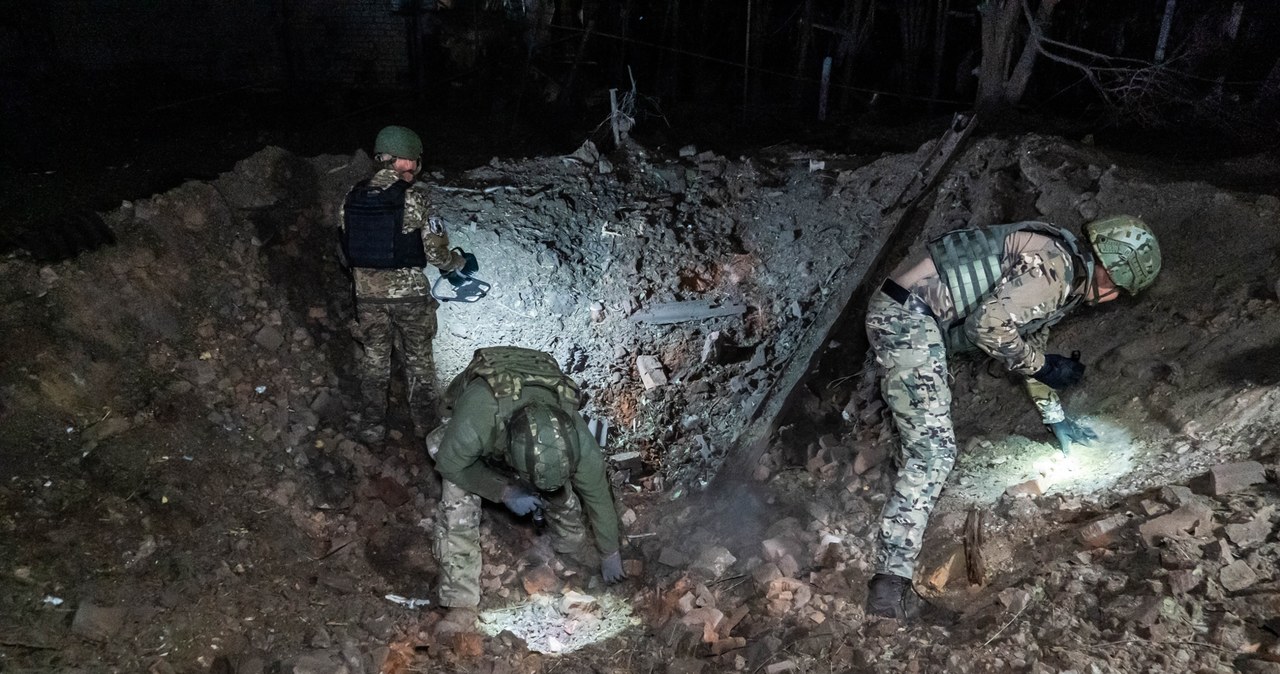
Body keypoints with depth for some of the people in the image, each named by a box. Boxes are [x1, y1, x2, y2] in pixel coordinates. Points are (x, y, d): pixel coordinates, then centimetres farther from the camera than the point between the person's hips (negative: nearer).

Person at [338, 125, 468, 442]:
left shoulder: (353, 198, -2)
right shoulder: (413, 200, -16)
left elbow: (344, 250, 6)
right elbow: (437, 252, -13)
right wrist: (460, 262, 8)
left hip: (367, 295, 3)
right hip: (409, 294, -3)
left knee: (374, 358, 18)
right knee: (418, 359, 16)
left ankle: (372, 425, 25)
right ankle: (424, 422, 28)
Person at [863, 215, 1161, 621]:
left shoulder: (1067, 282, 20)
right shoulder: (1053, 262, -13)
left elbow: (1031, 344, 31)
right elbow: (989, 325, -22)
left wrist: (1057, 418, 35)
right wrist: (1043, 366, -7)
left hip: (901, 316, 11)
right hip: (908, 317, -11)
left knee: (923, 446, 23)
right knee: (934, 452, -14)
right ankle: (891, 585, -15)